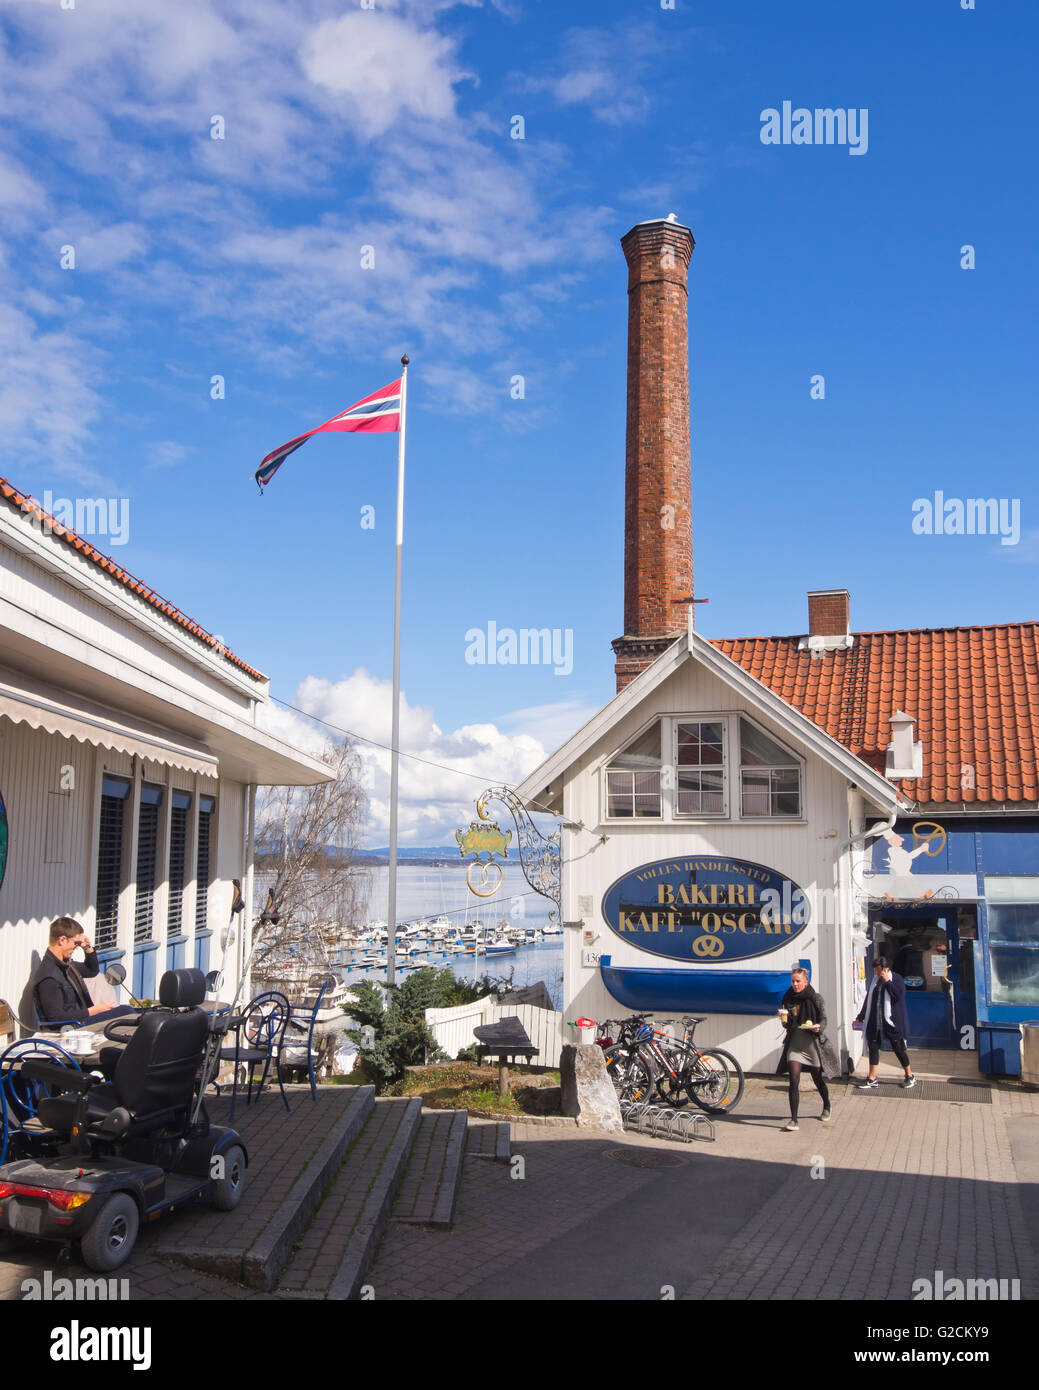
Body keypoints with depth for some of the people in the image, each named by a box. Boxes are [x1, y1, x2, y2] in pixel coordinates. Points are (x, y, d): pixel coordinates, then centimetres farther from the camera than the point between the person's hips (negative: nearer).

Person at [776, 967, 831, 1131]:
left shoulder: (815, 999, -6)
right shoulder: (788, 999, 3)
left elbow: (823, 1019, -2)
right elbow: (787, 1025, 9)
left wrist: (818, 1027, -22)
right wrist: (783, 1018, -13)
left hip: (812, 1042, -2)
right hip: (794, 1042, 2)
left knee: (818, 1079, 14)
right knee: (794, 1080, -10)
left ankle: (826, 1107, 43)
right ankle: (793, 1119, -9)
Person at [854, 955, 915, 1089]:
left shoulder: (897, 979, -6)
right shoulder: (874, 980, 11)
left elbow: (899, 995, -21)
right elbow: (868, 999, 17)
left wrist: (887, 981, -19)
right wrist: (860, 1017, 19)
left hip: (892, 1021, -6)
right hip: (874, 1021, 6)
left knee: (898, 1048, 1)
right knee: (873, 1047, 4)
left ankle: (910, 1076, 19)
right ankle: (872, 1079, 11)